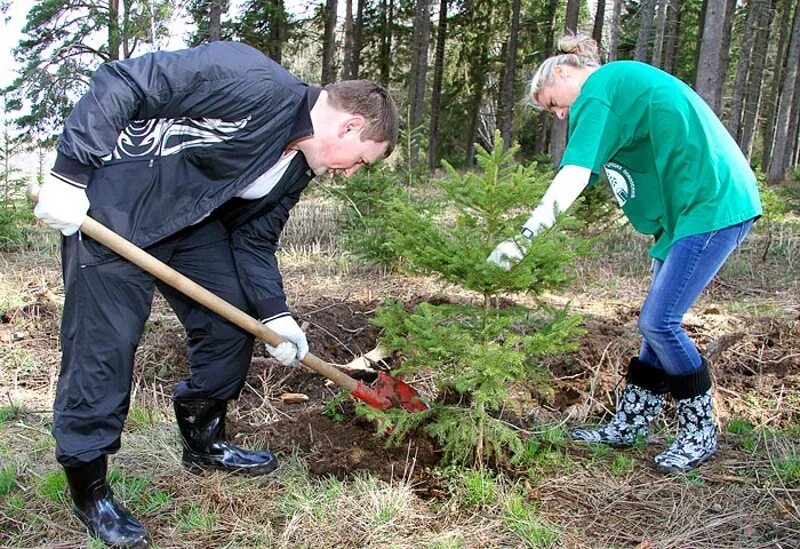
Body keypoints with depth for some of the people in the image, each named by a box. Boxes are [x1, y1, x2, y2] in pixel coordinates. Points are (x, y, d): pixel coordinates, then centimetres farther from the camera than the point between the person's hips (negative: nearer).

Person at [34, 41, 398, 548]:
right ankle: (88, 488, 14)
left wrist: (274, 313, -3)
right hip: (107, 208, -8)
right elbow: (120, 83, -25)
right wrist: (71, 174, -25)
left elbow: (255, 239, 8)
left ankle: (204, 440, 30)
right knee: (103, 344, -4)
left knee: (232, 324, 9)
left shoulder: (296, 169, 2)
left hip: (189, 222, 9)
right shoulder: (256, 84, -26)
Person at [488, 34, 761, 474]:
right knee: (659, 320, 11)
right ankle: (629, 425, 20)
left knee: (658, 322, -8)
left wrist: (523, 238, -26)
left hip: (714, 205, -10)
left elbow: (574, 177, -22)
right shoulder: (621, 86, 20)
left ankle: (700, 433, 10)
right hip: (701, 204, 10)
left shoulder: (598, 89, -11)